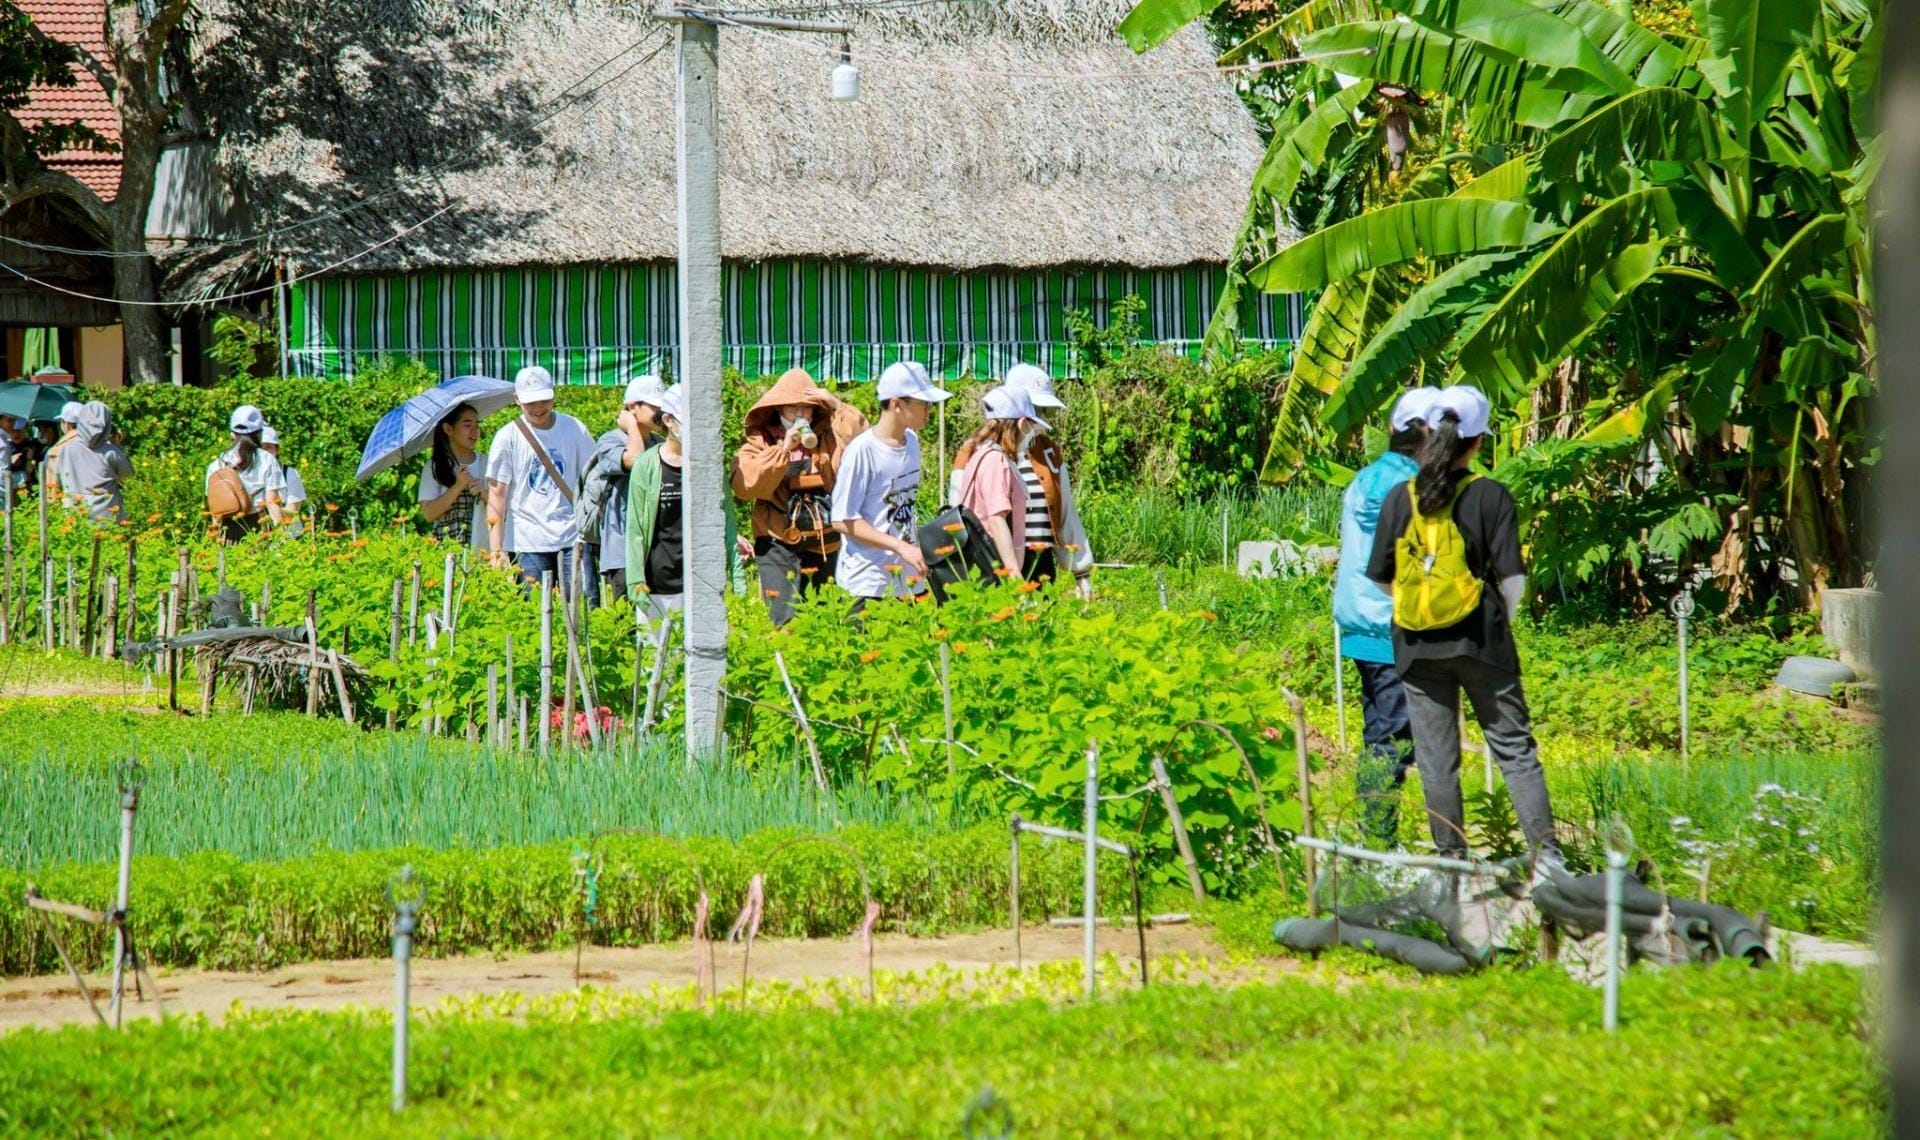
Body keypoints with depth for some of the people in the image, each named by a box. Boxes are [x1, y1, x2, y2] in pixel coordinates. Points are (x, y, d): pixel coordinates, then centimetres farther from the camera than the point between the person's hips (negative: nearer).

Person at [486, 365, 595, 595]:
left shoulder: (574, 429, 5)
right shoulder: (507, 437, 0)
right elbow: (497, 494, -2)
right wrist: (496, 550, -9)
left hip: (573, 538, 1)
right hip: (529, 543, -1)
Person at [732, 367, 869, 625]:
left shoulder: (827, 439, 10)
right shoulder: (760, 443, 3)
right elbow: (744, 485, -14)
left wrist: (838, 407, -8)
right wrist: (783, 450, -16)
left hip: (823, 545, 3)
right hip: (778, 547, -3)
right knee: (785, 622, -15)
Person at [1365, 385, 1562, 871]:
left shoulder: (1399, 498, 0)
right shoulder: (1490, 496, -7)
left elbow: (1381, 577, 5)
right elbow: (1511, 577, -7)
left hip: (1418, 645, 2)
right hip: (1480, 640, -2)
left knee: (1437, 758, 7)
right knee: (1514, 746, 4)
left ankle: (1452, 858, 9)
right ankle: (1545, 850, -3)